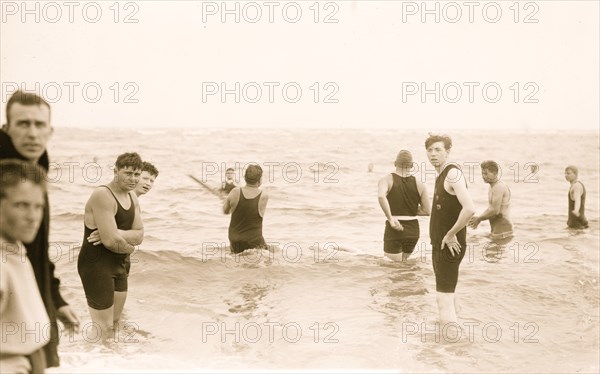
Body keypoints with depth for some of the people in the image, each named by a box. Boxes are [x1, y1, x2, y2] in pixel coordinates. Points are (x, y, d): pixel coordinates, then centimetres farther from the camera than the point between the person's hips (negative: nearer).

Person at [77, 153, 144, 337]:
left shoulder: (132, 198, 7)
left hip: (120, 266, 9)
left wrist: (115, 233, -19)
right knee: (103, 329, -6)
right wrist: (129, 247, -6)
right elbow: (111, 241, -26)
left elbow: (139, 235, -1)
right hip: (96, 265, -9)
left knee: (115, 321, 21)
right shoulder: (103, 196, -21)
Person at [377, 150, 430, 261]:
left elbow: (381, 196, -27)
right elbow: (427, 211, 3)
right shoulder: (419, 184, 2)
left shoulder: (387, 180, -6)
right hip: (413, 230, 4)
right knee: (402, 262, 27)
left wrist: (390, 219, -22)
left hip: (394, 229, -4)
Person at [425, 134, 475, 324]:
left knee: (445, 298, -11)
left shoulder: (453, 173, -16)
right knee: (444, 299, 16)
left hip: (449, 246, -10)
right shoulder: (441, 175, 14)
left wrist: (450, 235, -20)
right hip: (439, 244, 10)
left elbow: (469, 209, -29)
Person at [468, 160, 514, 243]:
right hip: (497, 230, 10)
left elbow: (495, 210, -22)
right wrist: (478, 219, 7)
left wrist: (479, 219, -10)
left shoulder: (499, 187, -17)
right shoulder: (493, 187, 15)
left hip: (502, 230, -10)